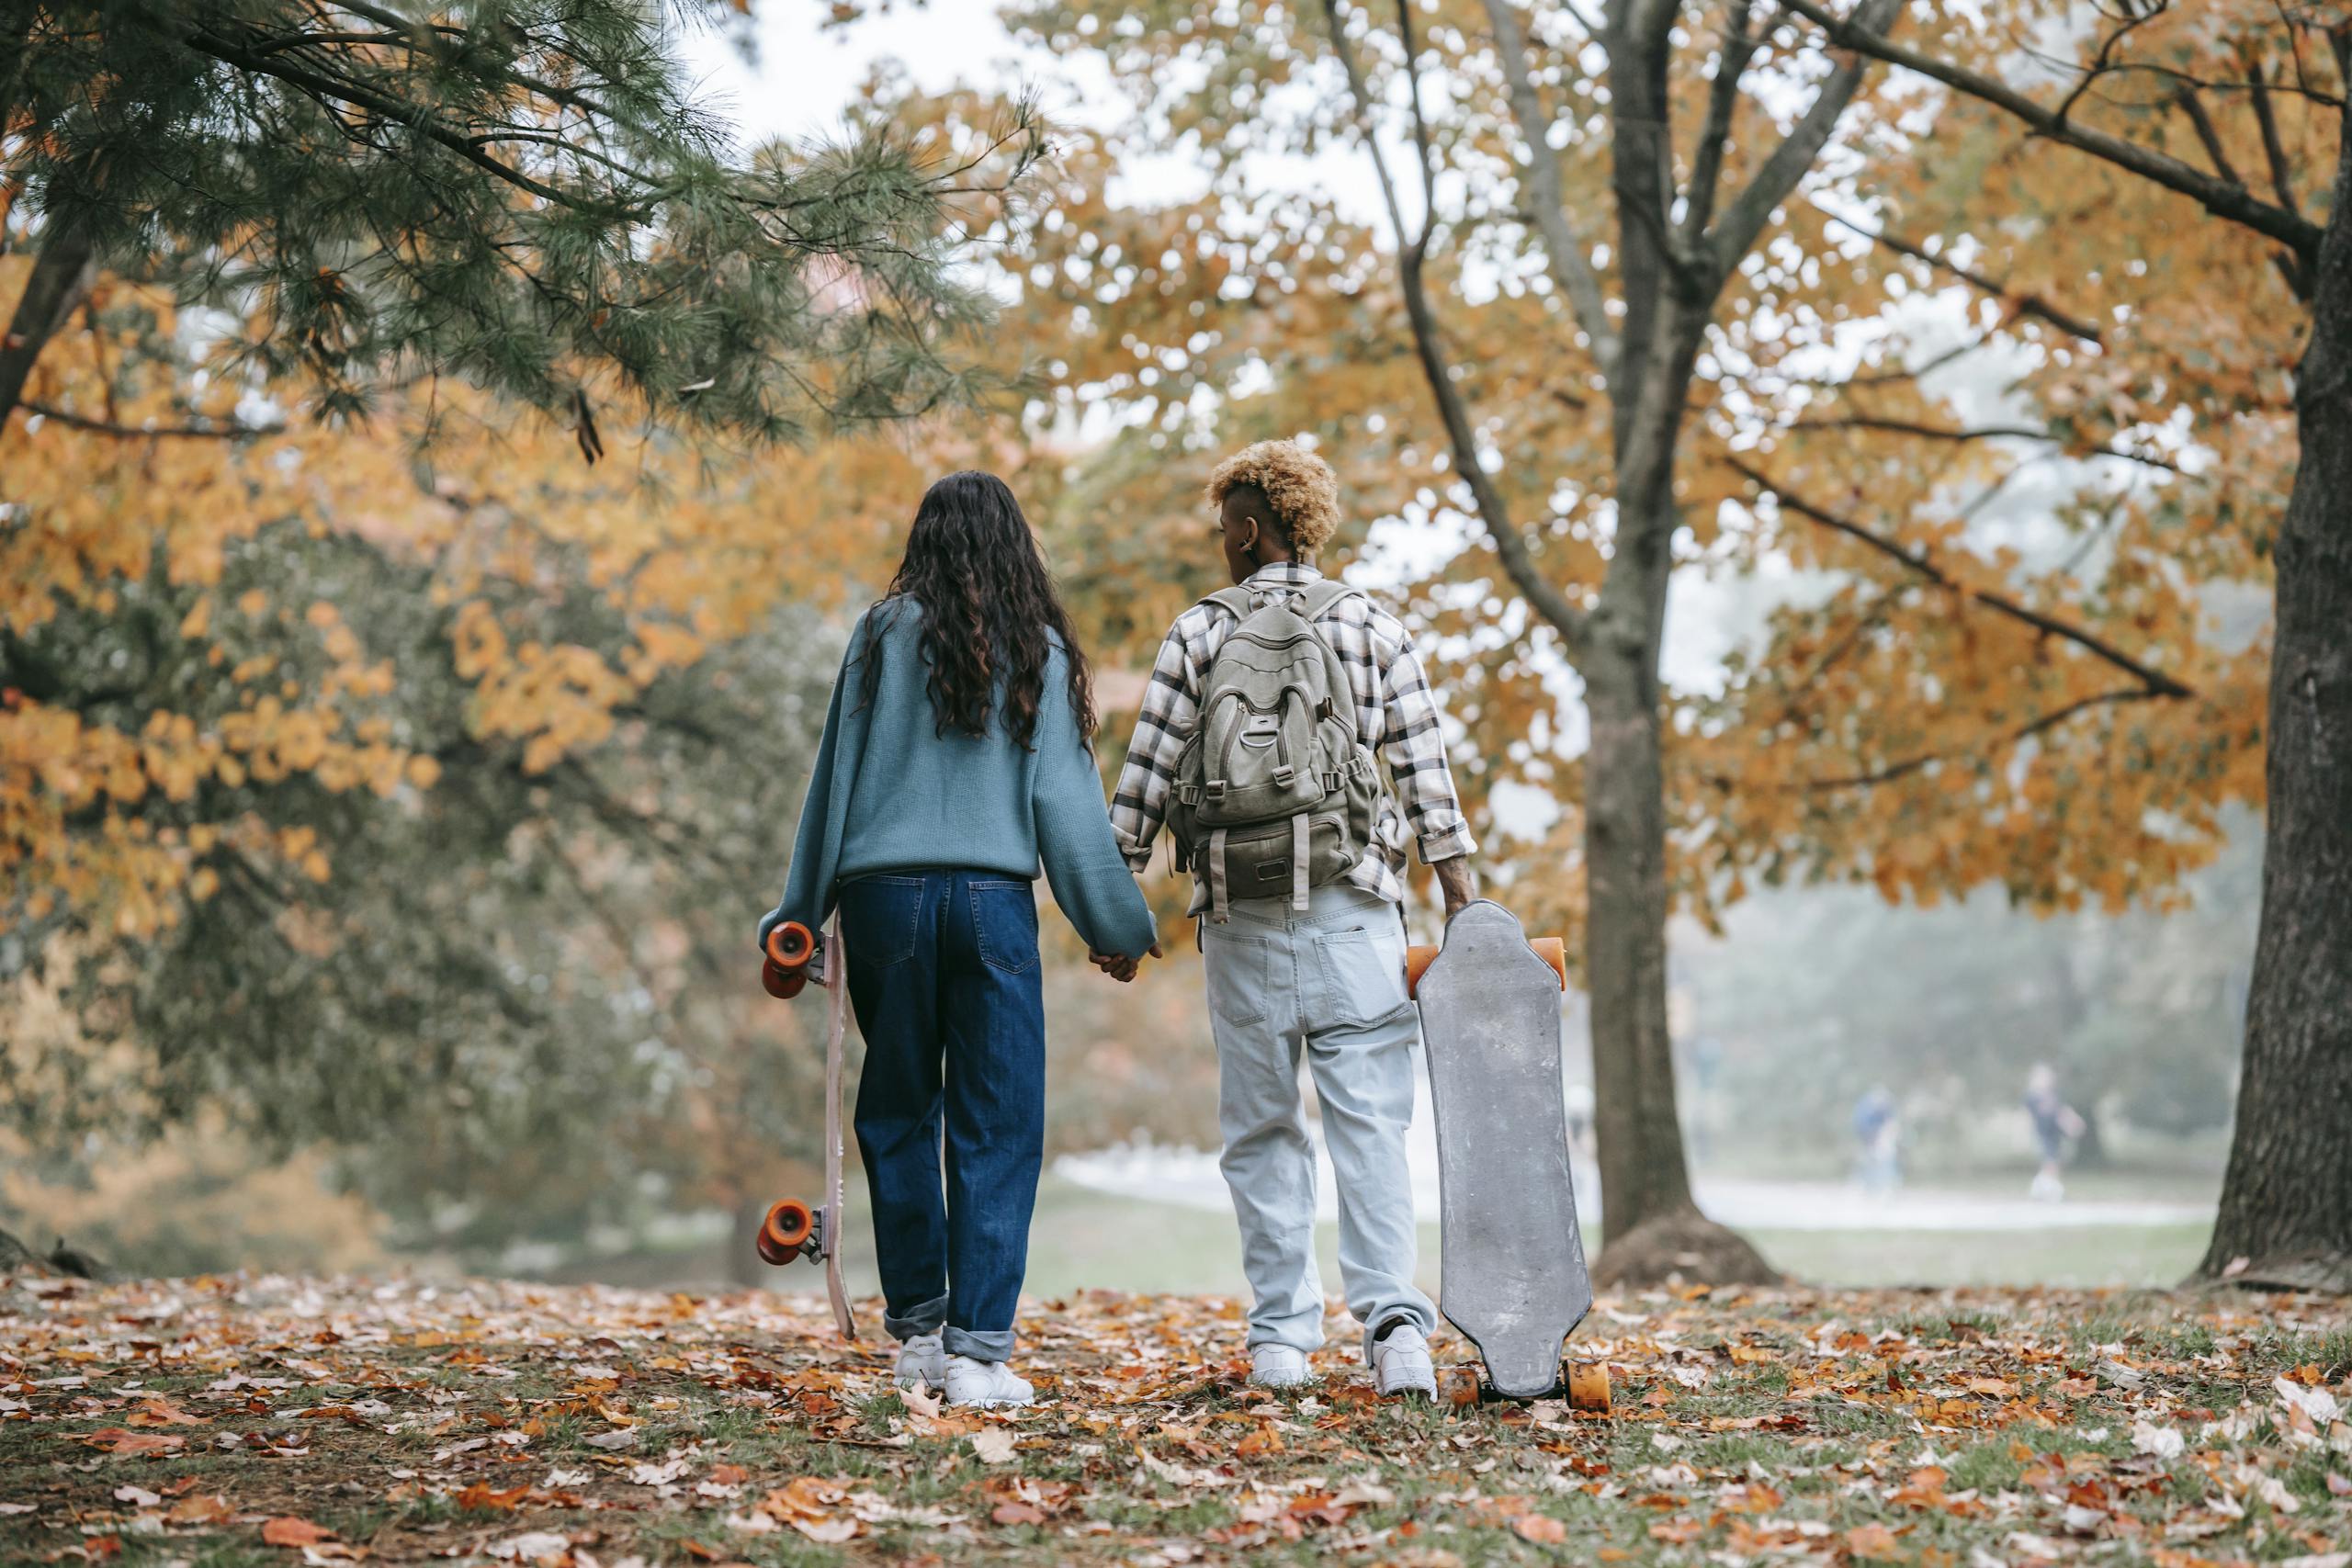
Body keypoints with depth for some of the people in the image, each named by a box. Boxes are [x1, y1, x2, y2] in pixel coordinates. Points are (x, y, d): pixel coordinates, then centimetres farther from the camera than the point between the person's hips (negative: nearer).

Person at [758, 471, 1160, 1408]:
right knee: (997, 1130, 2)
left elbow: (837, 778, 5)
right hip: (991, 900, -1)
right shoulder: (1038, 651, 4)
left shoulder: (884, 636, 4)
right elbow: (1066, 801, 3)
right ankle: (977, 1353, -4)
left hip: (885, 897, 1)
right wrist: (1115, 927, 11)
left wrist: (799, 912, 13)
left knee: (897, 1118, 14)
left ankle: (918, 1332, 19)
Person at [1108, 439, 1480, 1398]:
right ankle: (1393, 1319, -15)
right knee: (1370, 1123, -1)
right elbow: (1427, 773, 2)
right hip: (1354, 910, 0)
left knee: (1261, 1129, 8)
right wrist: (1462, 901, 5)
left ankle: (1280, 1336, 6)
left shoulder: (1199, 633, 3)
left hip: (1241, 917, 0)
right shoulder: (1374, 629, 6)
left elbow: (1145, 775, 1)